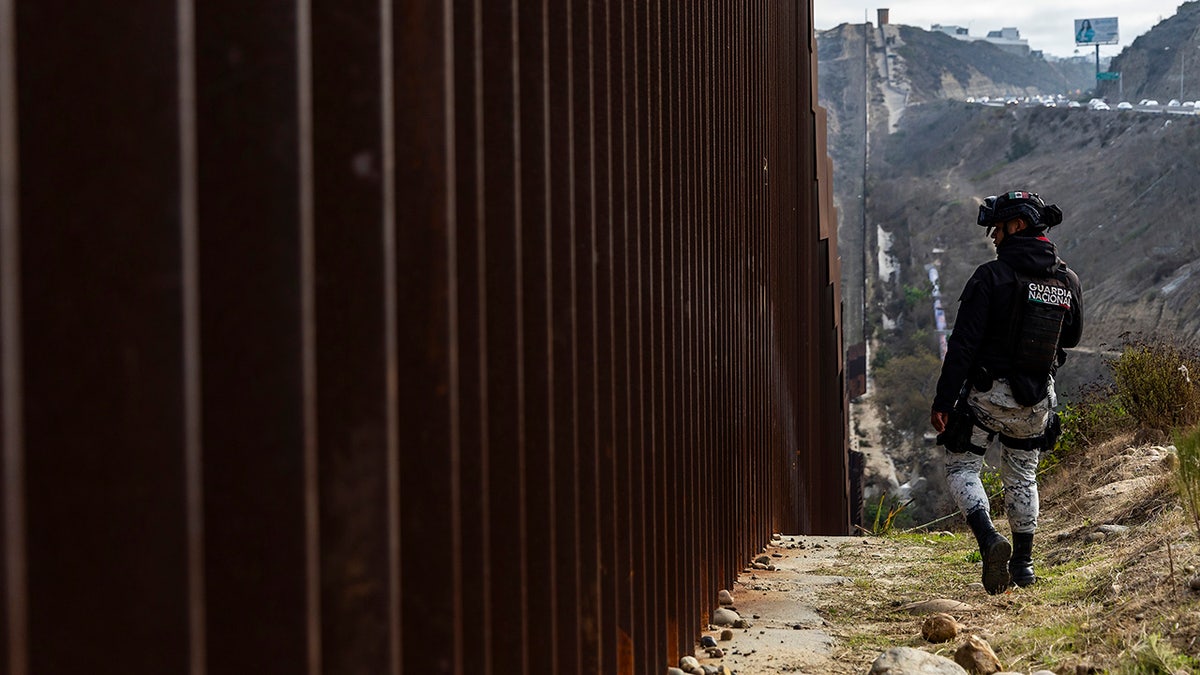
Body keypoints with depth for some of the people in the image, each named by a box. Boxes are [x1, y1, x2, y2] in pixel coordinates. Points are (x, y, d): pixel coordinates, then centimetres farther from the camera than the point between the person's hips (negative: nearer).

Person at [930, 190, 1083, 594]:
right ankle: (1023, 564, 24)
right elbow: (1071, 338, 16)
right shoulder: (1068, 281, 0)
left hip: (988, 394, -5)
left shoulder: (991, 277, -15)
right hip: (1037, 400, 5)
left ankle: (990, 541, -17)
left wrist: (943, 402, -14)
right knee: (1022, 477, 20)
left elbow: (963, 344, -17)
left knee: (962, 469, 7)